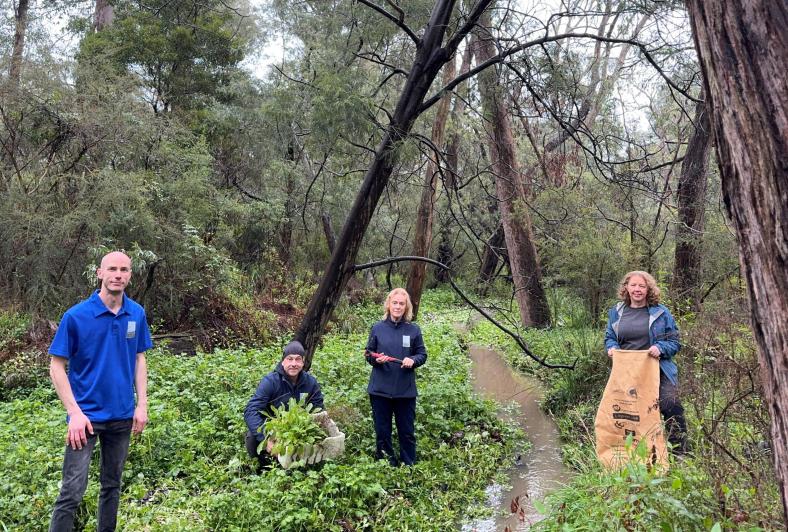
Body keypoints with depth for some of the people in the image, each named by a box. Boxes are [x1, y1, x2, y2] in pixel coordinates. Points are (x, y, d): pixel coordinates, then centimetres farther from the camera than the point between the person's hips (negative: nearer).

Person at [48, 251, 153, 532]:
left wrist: (142, 405, 2)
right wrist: (75, 412, -15)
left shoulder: (137, 314, -1)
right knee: (72, 491, -5)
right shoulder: (76, 315, -13)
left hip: (123, 415, 4)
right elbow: (57, 366, -9)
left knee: (112, 485, 17)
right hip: (86, 415, -4)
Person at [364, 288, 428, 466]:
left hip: (406, 390, 0)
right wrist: (376, 359, -15)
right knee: (382, 431, 9)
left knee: (407, 431, 8)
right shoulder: (378, 328, 1)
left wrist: (413, 360, -16)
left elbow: (422, 355, 5)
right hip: (380, 389, 0)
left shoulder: (414, 330, 0)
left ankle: (409, 466, 22)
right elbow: (368, 354, 6)